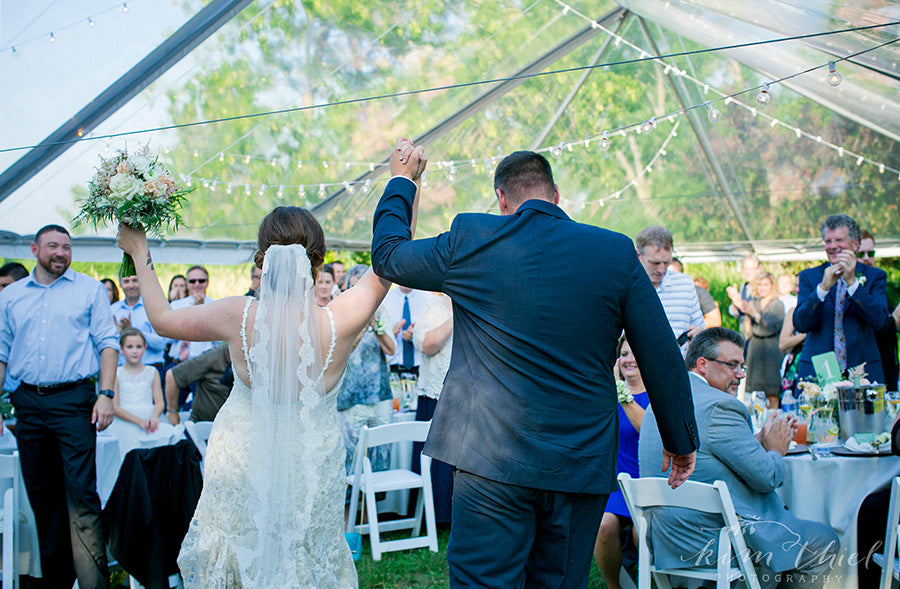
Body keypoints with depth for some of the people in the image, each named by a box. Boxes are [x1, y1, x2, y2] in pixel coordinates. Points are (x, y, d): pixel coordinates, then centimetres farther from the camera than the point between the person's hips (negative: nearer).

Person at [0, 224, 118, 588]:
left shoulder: (90, 290, 6)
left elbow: (108, 343, 1)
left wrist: (106, 394, -10)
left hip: (73, 400, -4)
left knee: (81, 493, -12)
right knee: (40, 494, 9)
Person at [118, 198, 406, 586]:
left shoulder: (238, 317, -20)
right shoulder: (339, 323, -21)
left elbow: (162, 319, -2)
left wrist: (140, 254, 10)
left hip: (241, 463, 1)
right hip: (311, 469, 0)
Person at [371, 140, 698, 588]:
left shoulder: (471, 240, -3)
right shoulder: (617, 252, 1)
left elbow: (387, 255, 15)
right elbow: (663, 359, 4)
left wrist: (402, 181, 30)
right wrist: (680, 442, 16)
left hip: (493, 463, -2)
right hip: (583, 464, 3)